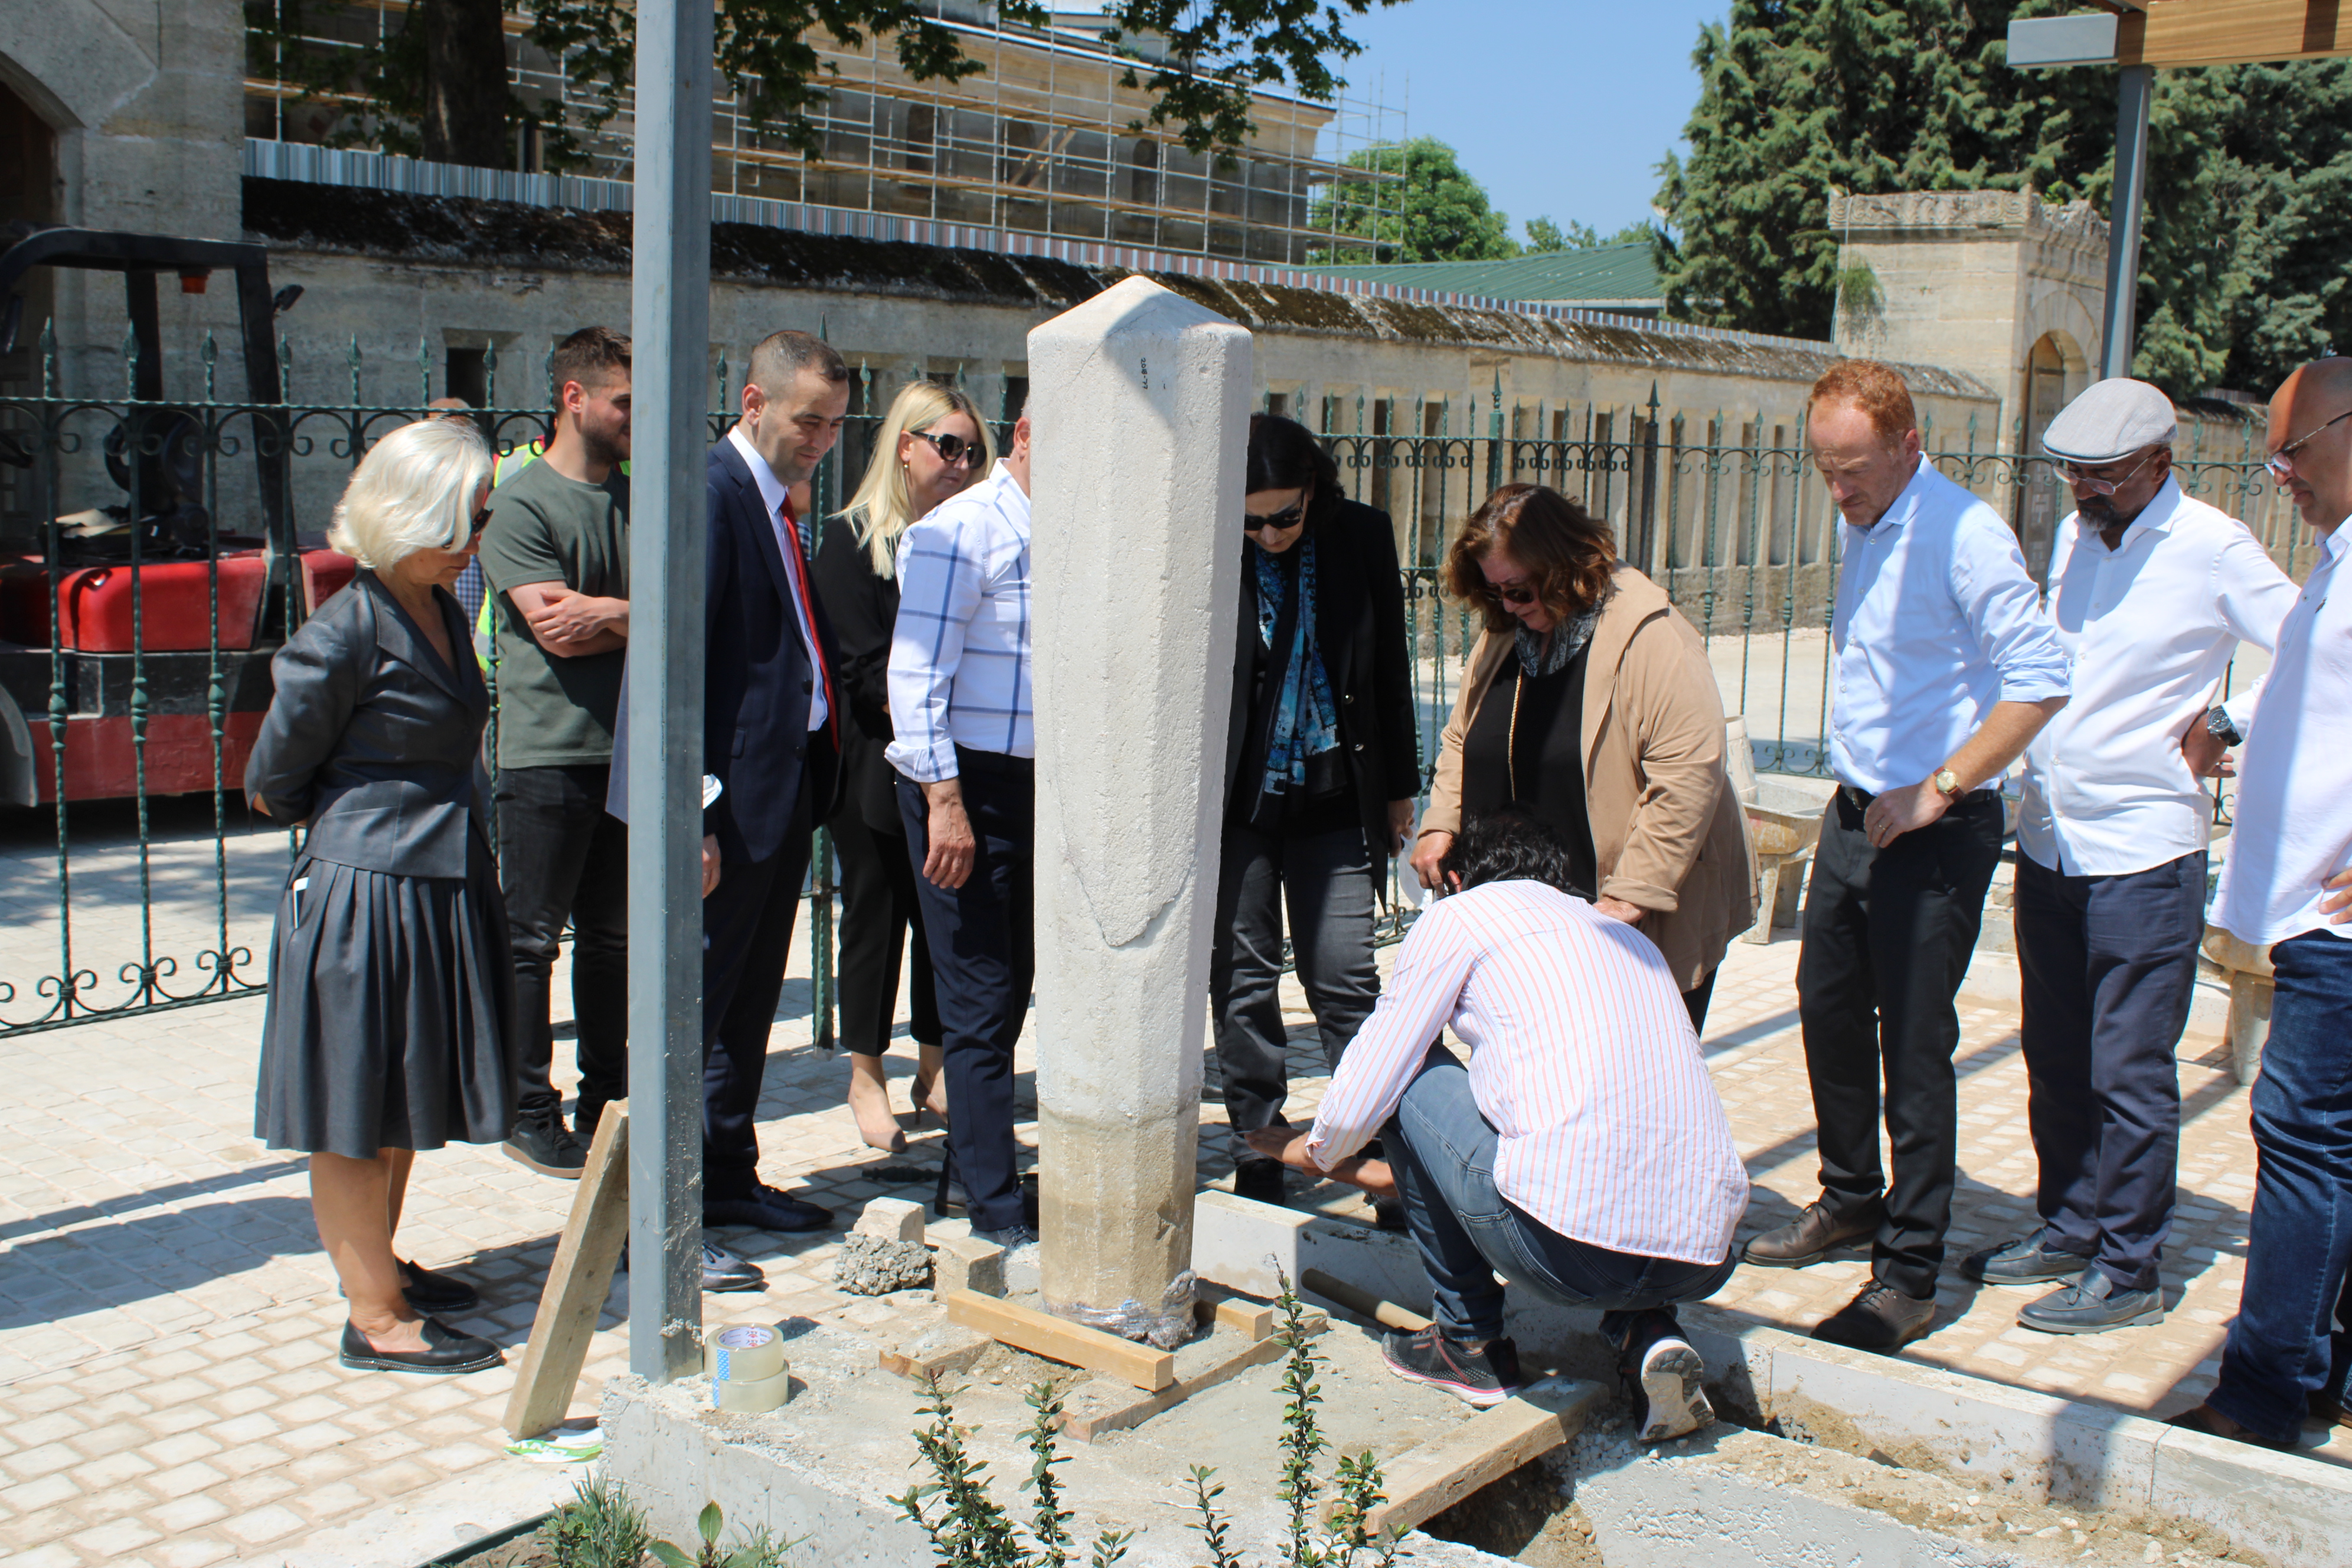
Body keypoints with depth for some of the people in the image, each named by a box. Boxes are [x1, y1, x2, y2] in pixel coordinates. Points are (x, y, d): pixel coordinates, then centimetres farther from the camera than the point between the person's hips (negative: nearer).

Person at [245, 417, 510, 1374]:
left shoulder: (444, 613, 8)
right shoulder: (347, 633, -17)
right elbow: (274, 781, -7)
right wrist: (359, 821, 7)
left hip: (443, 887, 8)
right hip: (365, 891, -8)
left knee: (407, 1105, 19)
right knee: (355, 1114, 3)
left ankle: (378, 1267, 35)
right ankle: (375, 1319, 11)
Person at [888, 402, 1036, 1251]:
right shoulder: (958, 534, -10)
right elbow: (915, 679, -15)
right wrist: (946, 803, -18)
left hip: (1037, 788, 7)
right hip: (967, 783, -7)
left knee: (1009, 991, 13)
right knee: (981, 1003, -3)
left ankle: (966, 1174, 27)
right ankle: (995, 1208, 5)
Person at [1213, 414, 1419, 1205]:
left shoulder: (1363, 537, -4)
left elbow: (1390, 671, 6)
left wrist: (1398, 787, 10)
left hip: (1335, 799, 1)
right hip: (1235, 799, -1)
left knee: (1345, 981, 2)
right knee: (1242, 983, 7)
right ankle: (1259, 1158, 20)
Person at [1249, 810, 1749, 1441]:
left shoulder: (1459, 915, 10)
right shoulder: (1631, 936, 28)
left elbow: (1361, 1097, 13)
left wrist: (1320, 1150, 38)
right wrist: (1396, 1171, 50)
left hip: (1566, 1248, -6)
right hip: (1708, 1259, 6)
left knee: (1416, 1078, 17)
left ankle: (1470, 1344, 23)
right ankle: (1648, 1332, 12)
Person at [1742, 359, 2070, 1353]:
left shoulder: (1963, 535, -17)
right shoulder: (1861, 528, 10)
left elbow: (2039, 678, -22)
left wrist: (1939, 789, -22)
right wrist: (1868, 790, 15)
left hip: (1936, 830, -9)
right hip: (1856, 813, 9)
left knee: (1914, 1047, -3)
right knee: (1828, 1009, 18)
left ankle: (1909, 1276, 7)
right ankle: (1852, 1199, 37)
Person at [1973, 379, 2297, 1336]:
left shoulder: (2212, 549, -11)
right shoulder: (2075, 535, 10)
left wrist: (2222, 727, -8)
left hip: (2143, 853, -7)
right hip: (2049, 842, 7)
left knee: (2129, 1072, -1)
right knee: (2056, 1060, 15)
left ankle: (2127, 1273, 11)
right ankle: (2068, 1231, 29)